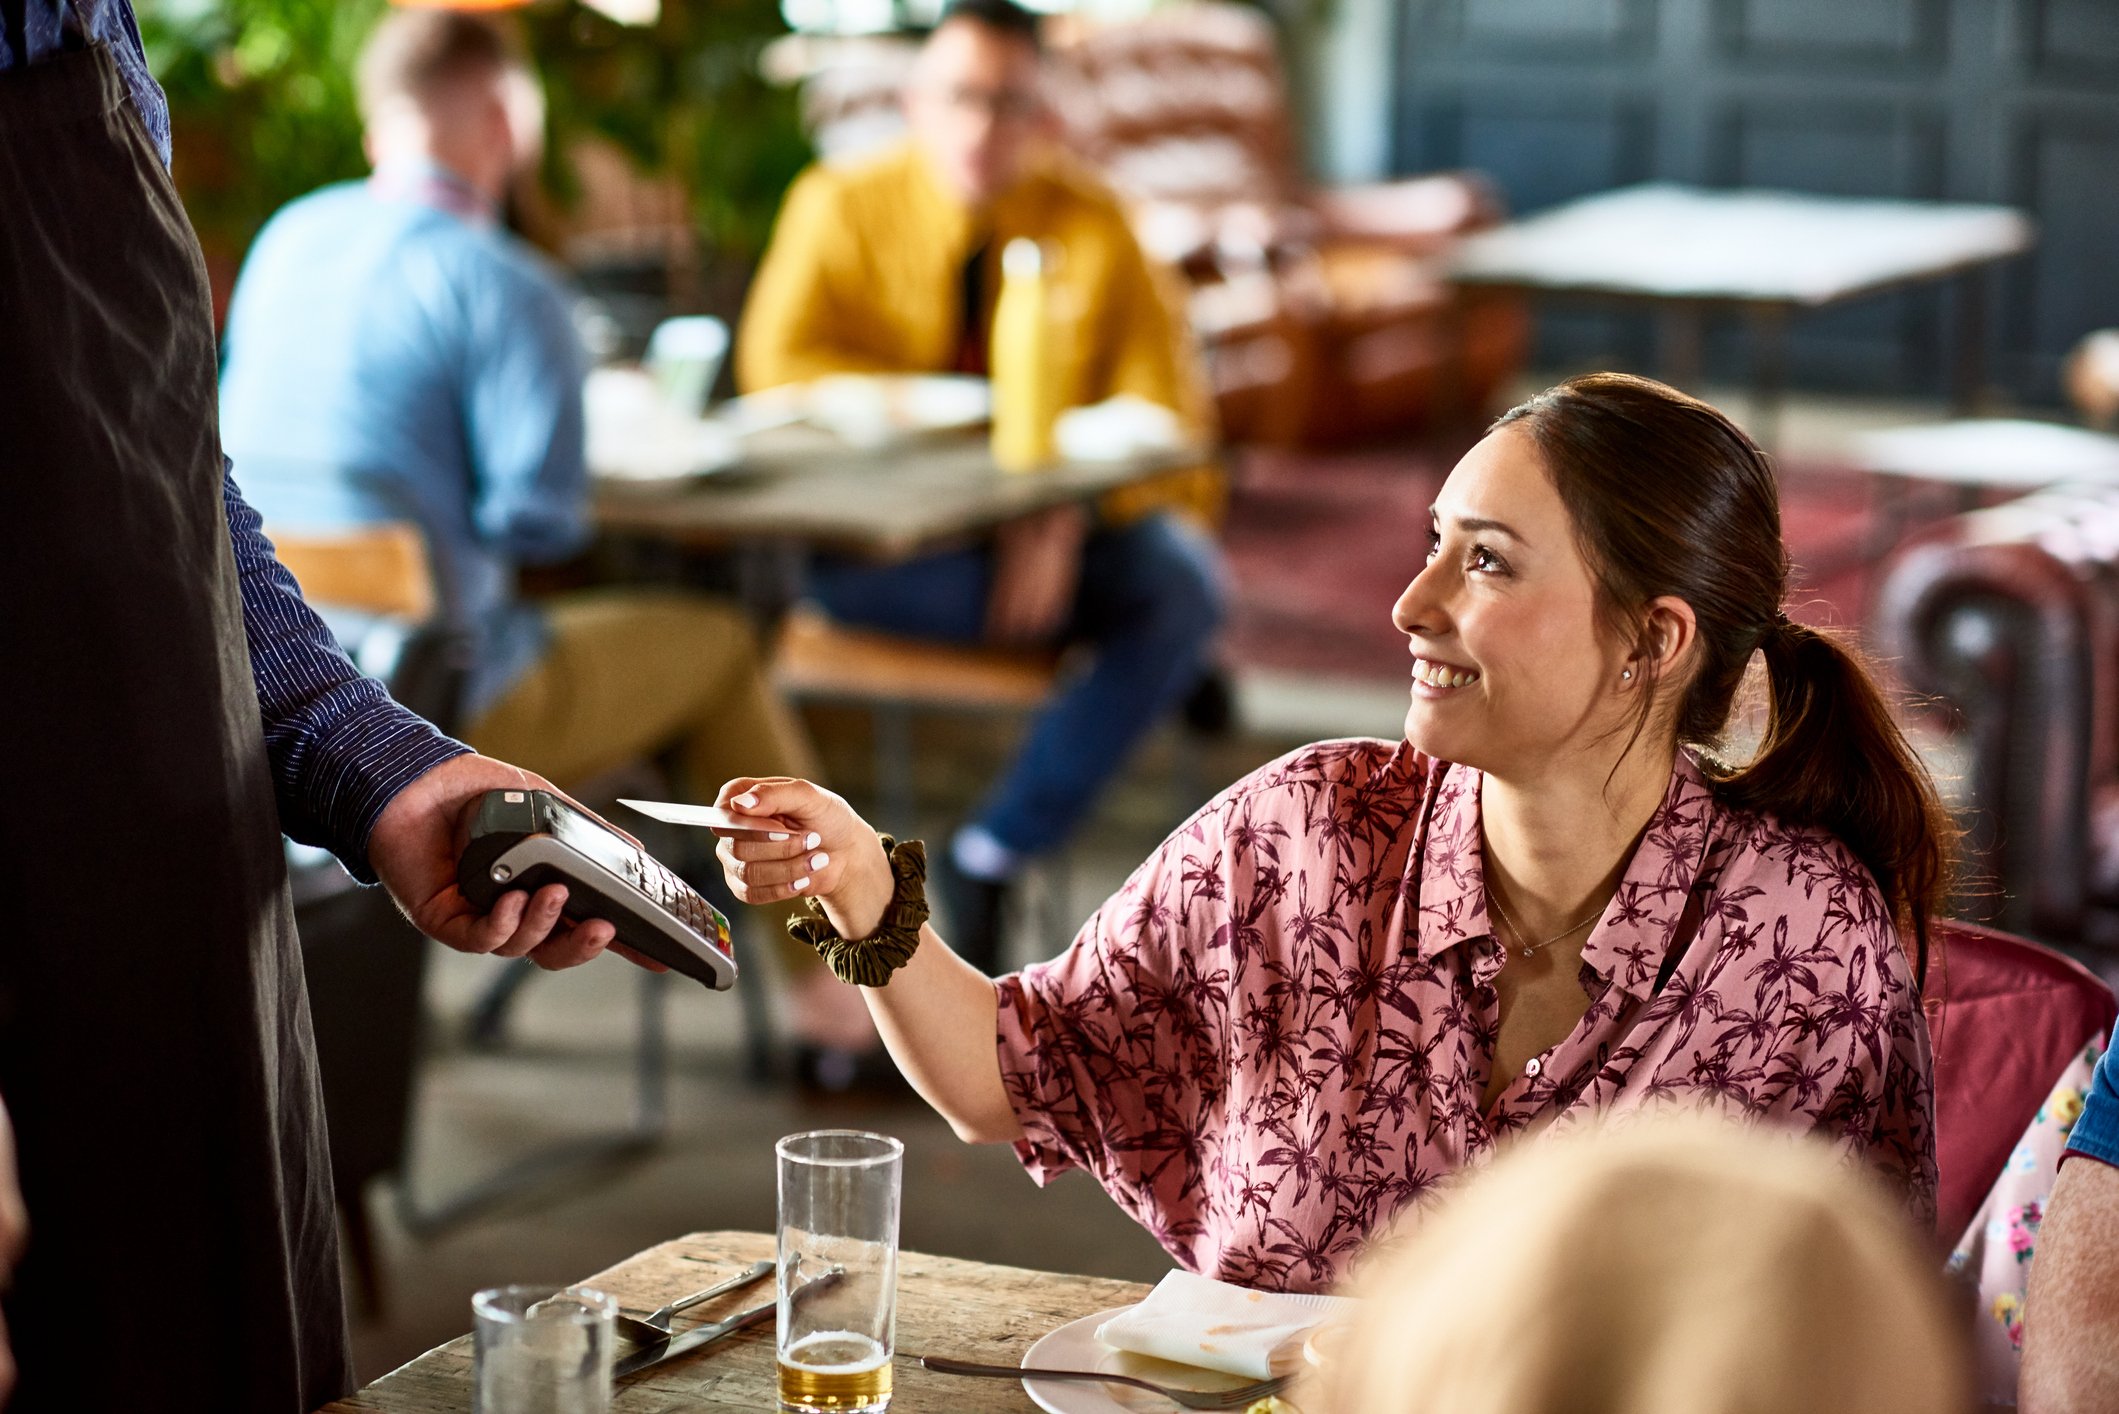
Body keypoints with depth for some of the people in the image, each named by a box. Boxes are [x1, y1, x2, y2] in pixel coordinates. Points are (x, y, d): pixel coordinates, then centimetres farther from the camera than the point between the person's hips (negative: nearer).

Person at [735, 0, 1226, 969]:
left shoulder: (1091, 226, 1)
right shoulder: (842, 206, 1)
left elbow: (1162, 412, -5)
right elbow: (778, 365, -11)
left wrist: (1068, 515, -24)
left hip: (1057, 535, 2)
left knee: (1184, 581, -29)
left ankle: (994, 855, -21)